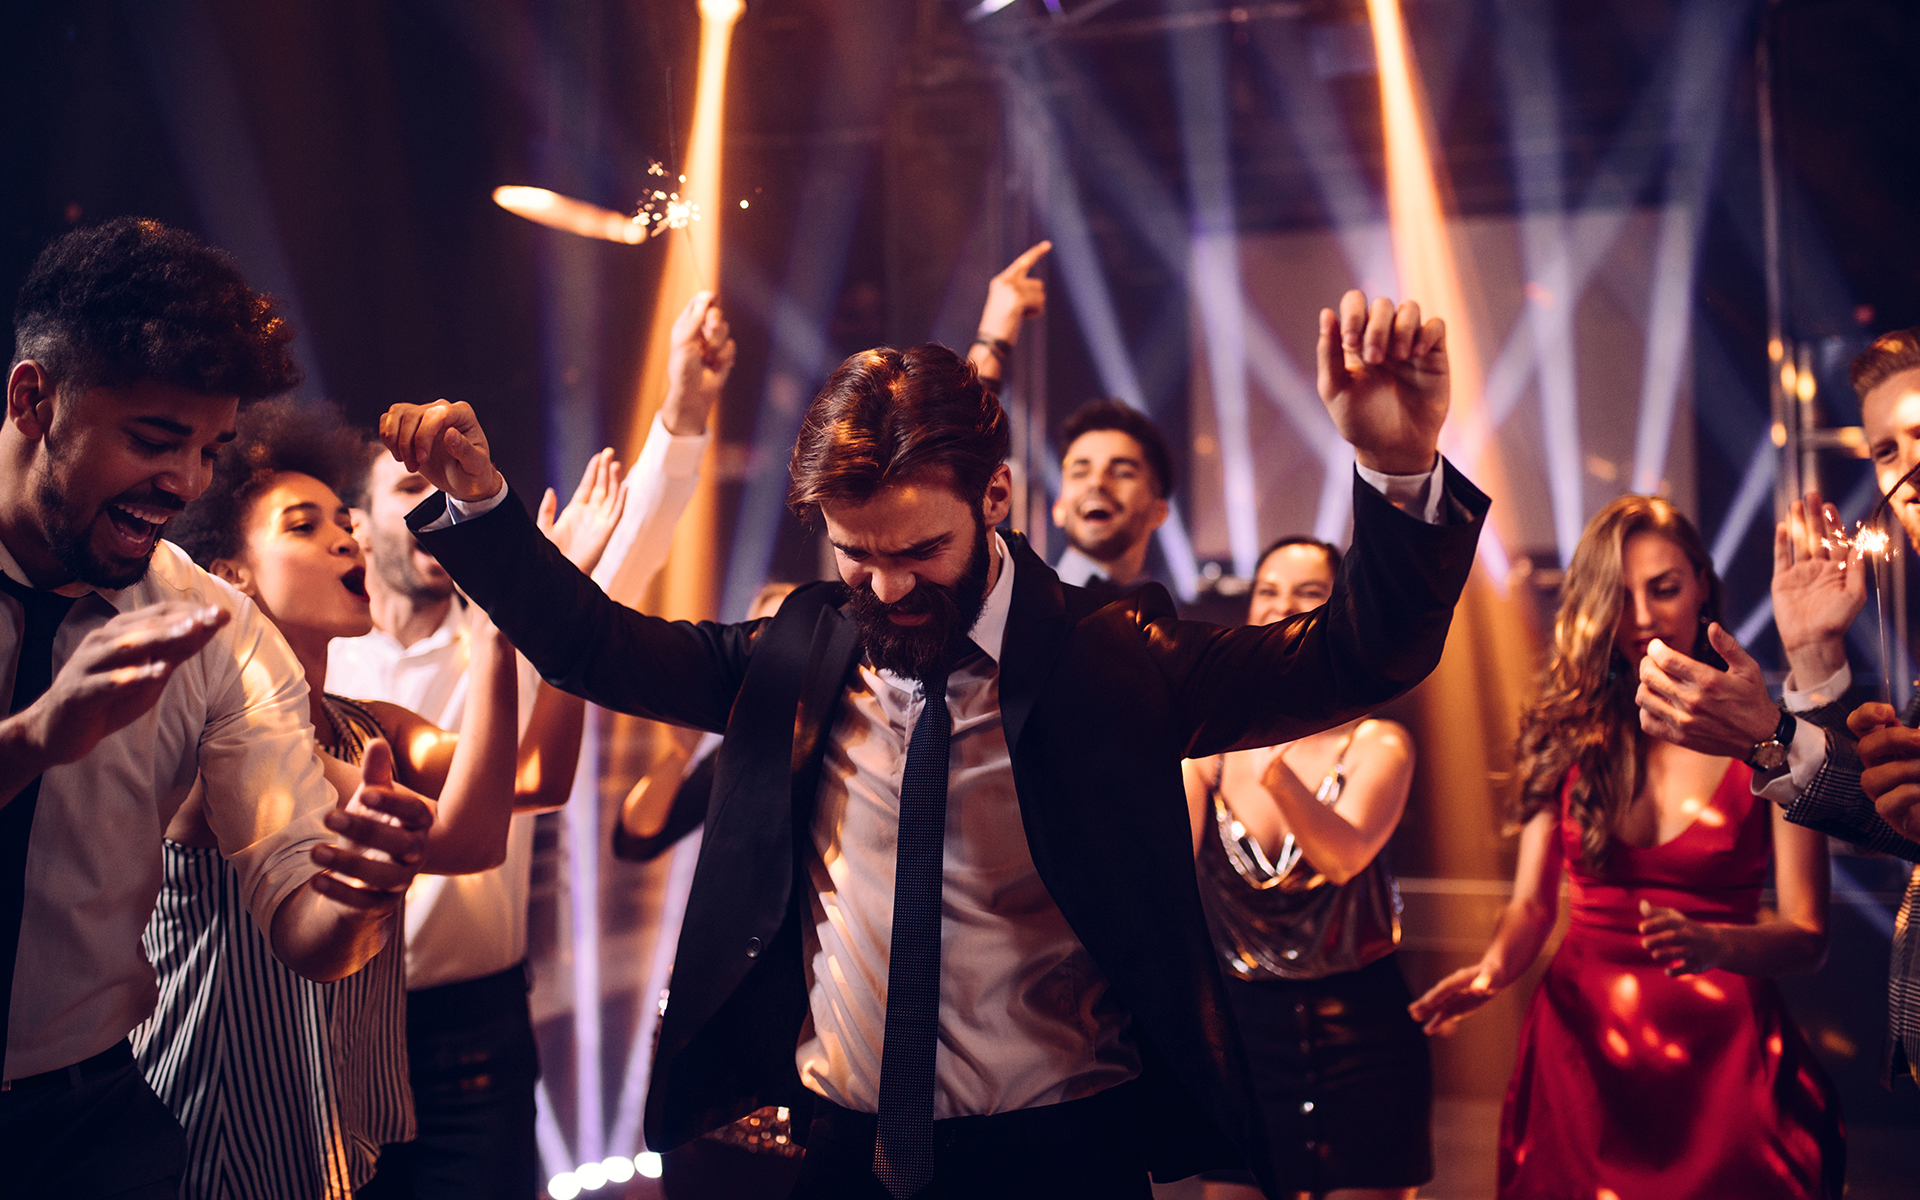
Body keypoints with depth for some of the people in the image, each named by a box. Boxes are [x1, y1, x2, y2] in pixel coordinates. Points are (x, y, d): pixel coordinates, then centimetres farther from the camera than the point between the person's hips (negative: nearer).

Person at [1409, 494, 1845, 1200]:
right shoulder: (1566, 735, 3)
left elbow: (1806, 935, -8)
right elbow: (1533, 903, 2)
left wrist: (1712, 943, -28)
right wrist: (1494, 970, -19)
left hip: (1719, 1043, -2)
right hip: (1580, 1038, 2)